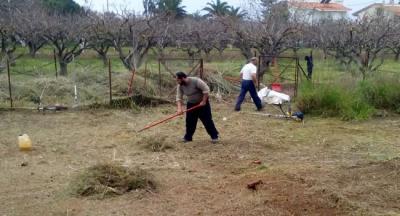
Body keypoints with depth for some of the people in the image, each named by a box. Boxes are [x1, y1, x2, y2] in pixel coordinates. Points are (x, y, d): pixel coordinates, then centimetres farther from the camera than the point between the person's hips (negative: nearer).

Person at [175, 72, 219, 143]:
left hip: (202, 103, -5)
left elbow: (206, 89, -25)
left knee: (207, 120, -3)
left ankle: (214, 136, 6)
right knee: (189, 121, 5)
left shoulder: (196, 81, -27)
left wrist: (204, 101, -24)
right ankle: (188, 137, 18)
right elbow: (179, 98, -9)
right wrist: (179, 108, -24)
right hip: (191, 104, 5)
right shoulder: (180, 86, -9)